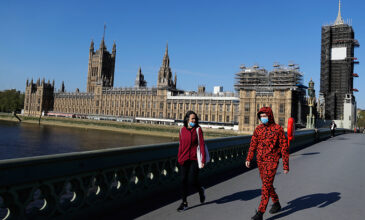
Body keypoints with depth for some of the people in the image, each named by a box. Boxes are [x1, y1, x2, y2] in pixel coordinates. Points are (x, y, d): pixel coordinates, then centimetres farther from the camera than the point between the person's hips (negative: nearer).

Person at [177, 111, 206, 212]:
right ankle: (184, 203, 18)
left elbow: (202, 144, -8)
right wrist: (179, 158, 12)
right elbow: (181, 145, 10)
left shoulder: (198, 129, -6)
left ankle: (201, 190, 29)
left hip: (195, 159, -3)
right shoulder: (182, 130, 4)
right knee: (183, 180, 4)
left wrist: (203, 160, -11)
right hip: (185, 159, 3)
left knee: (192, 180, -6)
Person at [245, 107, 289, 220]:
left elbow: (284, 147, -6)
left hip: (272, 161, -6)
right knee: (267, 184, 16)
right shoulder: (258, 129, 7)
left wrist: (286, 165, -7)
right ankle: (276, 203, 39)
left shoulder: (278, 129, -7)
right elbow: (253, 145, 7)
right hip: (260, 161, 6)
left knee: (266, 185, -11)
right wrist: (248, 159, -3)